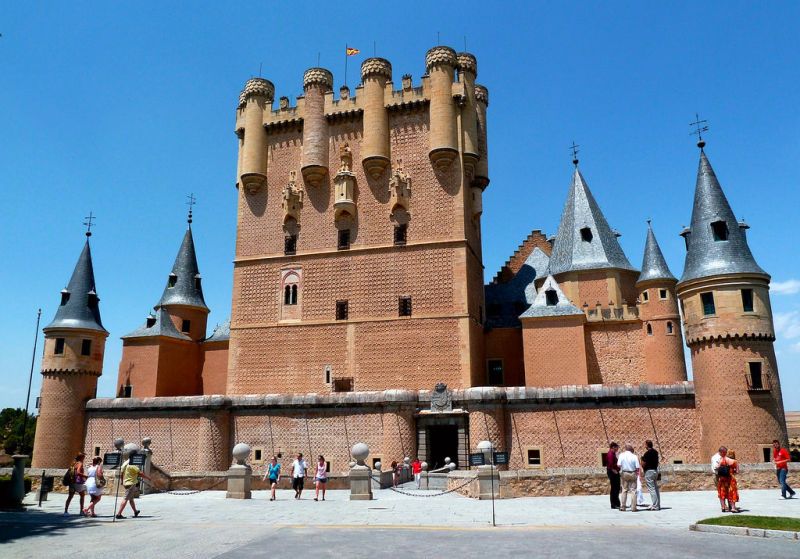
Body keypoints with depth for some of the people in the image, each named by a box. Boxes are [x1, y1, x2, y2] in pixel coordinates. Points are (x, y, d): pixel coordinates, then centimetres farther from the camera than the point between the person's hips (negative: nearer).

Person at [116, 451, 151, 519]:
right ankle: (119, 514, -9)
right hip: (131, 483, -10)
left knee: (131, 498, 19)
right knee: (126, 499, -7)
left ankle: (135, 511, 32)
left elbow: (122, 473, 14)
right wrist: (147, 478, -6)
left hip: (126, 483, 10)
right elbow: (140, 473, -18)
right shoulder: (133, 465, -19)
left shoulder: (125, 463, 7)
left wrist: (122, 481, 26)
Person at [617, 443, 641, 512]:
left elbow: (618, 465, -13)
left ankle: (622, 507, 11)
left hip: (624, 473, 2)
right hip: (633, 474, -2)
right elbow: (638, 467, -12)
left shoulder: (621, 455, -7)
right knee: (633, 490, 5)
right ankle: (633, 508, 3)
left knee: (624, 490, 11)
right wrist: (637, 471, 8)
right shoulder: (634, 456, -10)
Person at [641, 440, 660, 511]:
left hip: (649, 471, -9)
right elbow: (657, 462, 15)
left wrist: (642, 458, 1)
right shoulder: (655, 452, 9)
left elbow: (643, 464, -15)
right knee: (656, 488, 13)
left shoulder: (647, 453, -18)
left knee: (652, 489, -6)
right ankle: (657, 505, 19)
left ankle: (655, 506, -5)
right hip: (655, 470, 9)